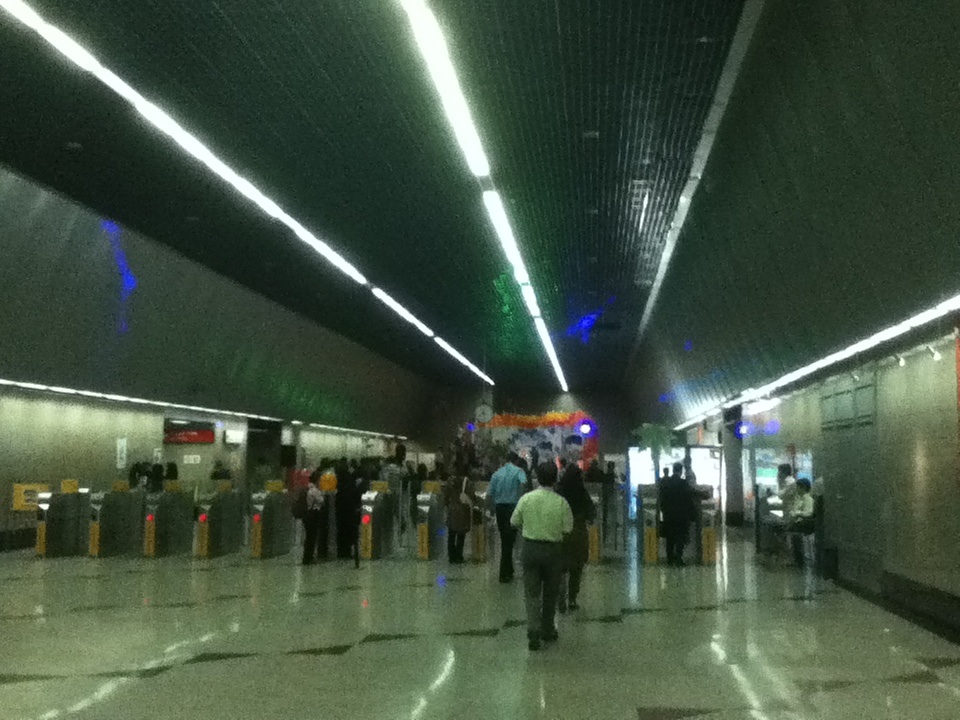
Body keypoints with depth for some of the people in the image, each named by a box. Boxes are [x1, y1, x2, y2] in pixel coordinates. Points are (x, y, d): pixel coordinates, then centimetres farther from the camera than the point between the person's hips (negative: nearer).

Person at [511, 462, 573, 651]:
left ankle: (533, 632, -9)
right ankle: (548, 630, 26)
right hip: (552, 550, 0)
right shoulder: (561, 502, -11)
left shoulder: (526, 499, -7)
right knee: (550, 592, 16)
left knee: (532, 593, 4)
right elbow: (568, 529, -7)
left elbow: (514, 522, 1)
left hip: (530, 548, 1)